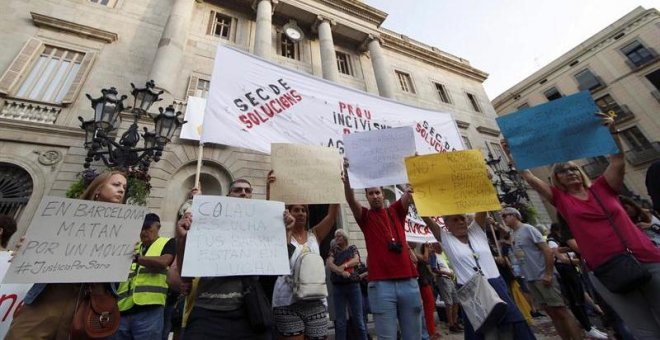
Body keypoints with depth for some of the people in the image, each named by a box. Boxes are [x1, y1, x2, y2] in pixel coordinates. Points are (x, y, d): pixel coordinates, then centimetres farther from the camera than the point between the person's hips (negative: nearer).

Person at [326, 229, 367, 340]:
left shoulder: (352, 248, 9)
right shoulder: (333, 250, 8)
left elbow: (356, 260, -6)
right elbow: (329, 263, -7)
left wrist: (344, 265, -18)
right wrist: (341, 272, -21)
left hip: (353, 285, 0)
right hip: (338, 287, 1)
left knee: (358, 317, 4)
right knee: (340, 319, 5)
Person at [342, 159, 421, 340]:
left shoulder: (396, 211, 14)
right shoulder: (365, 216, 6)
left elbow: (410, 191, 3)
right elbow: (350, 199, -11)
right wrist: (346, 173, -23)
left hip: (408, 281, 3)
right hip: (380, 284, -2)